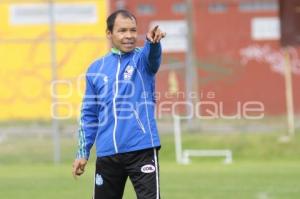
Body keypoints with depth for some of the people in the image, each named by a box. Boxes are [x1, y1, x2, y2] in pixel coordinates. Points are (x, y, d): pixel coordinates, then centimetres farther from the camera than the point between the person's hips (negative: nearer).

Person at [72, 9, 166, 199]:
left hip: (142, 149, -4)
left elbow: (153, 55, -25)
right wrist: (83, 152, 11)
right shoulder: (96, 69, 10)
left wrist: (153, 42, -48)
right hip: (107, 154, 4)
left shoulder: (142, 58, 1)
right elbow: (89, 114, 15)